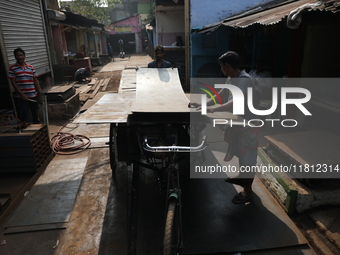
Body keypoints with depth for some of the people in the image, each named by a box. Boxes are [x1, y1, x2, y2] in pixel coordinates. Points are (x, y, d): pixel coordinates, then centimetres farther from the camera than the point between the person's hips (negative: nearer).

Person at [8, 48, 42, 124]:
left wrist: (40, 93, 1)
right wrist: (22, 94, -12)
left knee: (35, 115, 14)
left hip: (33, 96, 3)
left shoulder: (31, 67, 8)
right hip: (22, 97, -3)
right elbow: (13, 83, -4)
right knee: (25, 117, -2)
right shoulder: (12, 68, -1)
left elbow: (36, 81, 8)